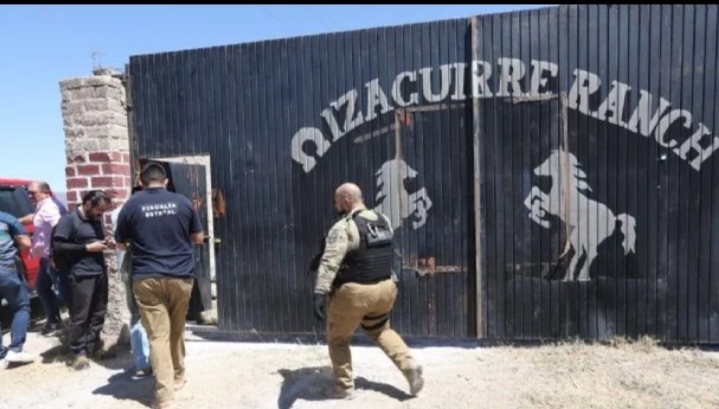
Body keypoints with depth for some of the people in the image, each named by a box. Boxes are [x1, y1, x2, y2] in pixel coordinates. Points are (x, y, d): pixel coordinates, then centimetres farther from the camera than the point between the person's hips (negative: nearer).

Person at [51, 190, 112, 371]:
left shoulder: (96, 220, 16)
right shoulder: (68, 220, -4)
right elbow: (58, 246, -12)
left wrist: (103, 242, 10)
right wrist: (87, 248, -13)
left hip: (100, 272, 7)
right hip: (81, 275, -6)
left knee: (99, 313, 10)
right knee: (80, 316, -1)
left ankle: (93, 345, 25)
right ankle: (78, 353, 10)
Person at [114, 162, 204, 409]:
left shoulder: (132, 205, -3)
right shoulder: (183, 202, 0)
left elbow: (121, 244, 8)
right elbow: (199, 238, 8)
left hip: (147, 279, -2)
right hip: (180, 276, 2)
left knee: (158, 335, 1)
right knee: (176, 331, 19)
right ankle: (177, 378, 34)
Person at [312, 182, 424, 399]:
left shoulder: (343, 227, -17)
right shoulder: (384, 221, 6)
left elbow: (330, 261, -28)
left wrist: (320, 292, -33)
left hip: (353, 293, -6)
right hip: (384, 289, 6)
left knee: (337, 339, 16)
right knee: (380, 331, 28)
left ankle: (345, 387, 21)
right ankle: (409, 364, 12)